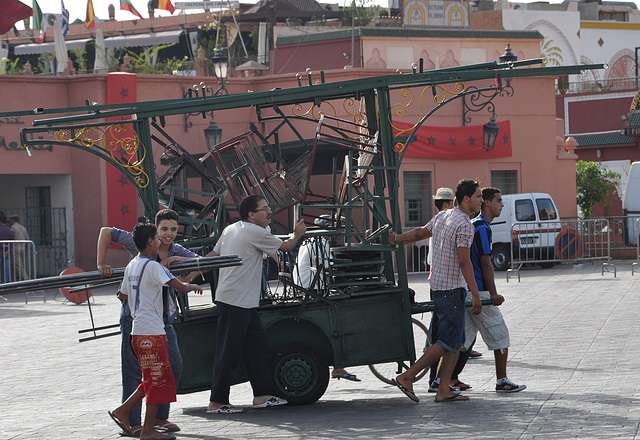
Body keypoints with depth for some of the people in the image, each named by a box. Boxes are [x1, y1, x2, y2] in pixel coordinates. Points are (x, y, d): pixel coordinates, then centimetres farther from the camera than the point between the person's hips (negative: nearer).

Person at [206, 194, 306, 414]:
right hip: (235, 302, -10)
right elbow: (285, 246, 1)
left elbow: (212, 257, 17)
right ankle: (217, 402, -4)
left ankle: (262, 395, 17)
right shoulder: (255, 232, -12)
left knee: (258, 345, 12)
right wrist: (297, 235, 20)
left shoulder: (230, 229, 14)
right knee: (228, 352, -7)